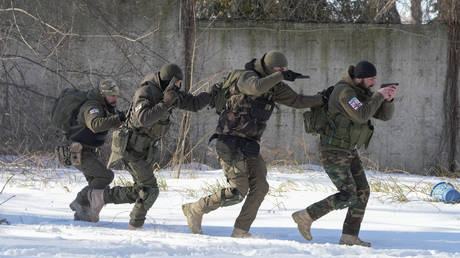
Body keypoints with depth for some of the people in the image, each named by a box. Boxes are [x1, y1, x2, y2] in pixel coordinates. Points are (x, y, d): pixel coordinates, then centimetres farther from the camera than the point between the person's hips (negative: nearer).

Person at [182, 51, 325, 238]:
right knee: (238, 191, -14)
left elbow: (297, 101, 17)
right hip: (230, 143, -8)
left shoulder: (274, 87, 11)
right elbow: (257, 87, -37)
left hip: (249, 146, 8)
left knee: (260, 187, -6)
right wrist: (281, 75, -28)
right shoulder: (246, 77, -14)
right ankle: (195, 210, 3)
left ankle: (241, 232, 1)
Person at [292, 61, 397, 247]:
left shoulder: (364, 94, 9)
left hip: (348, 151, 10)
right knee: (348, 196, -14)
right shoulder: (344, 92, -21)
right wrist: (379, 96, -21)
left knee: (362, 192, 4)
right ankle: (306, 217, -5)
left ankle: (349, 237, 7)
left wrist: (388, 98, -14)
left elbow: (384, 115, 7)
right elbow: (361, 116, -31)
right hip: (333, 151, -10)